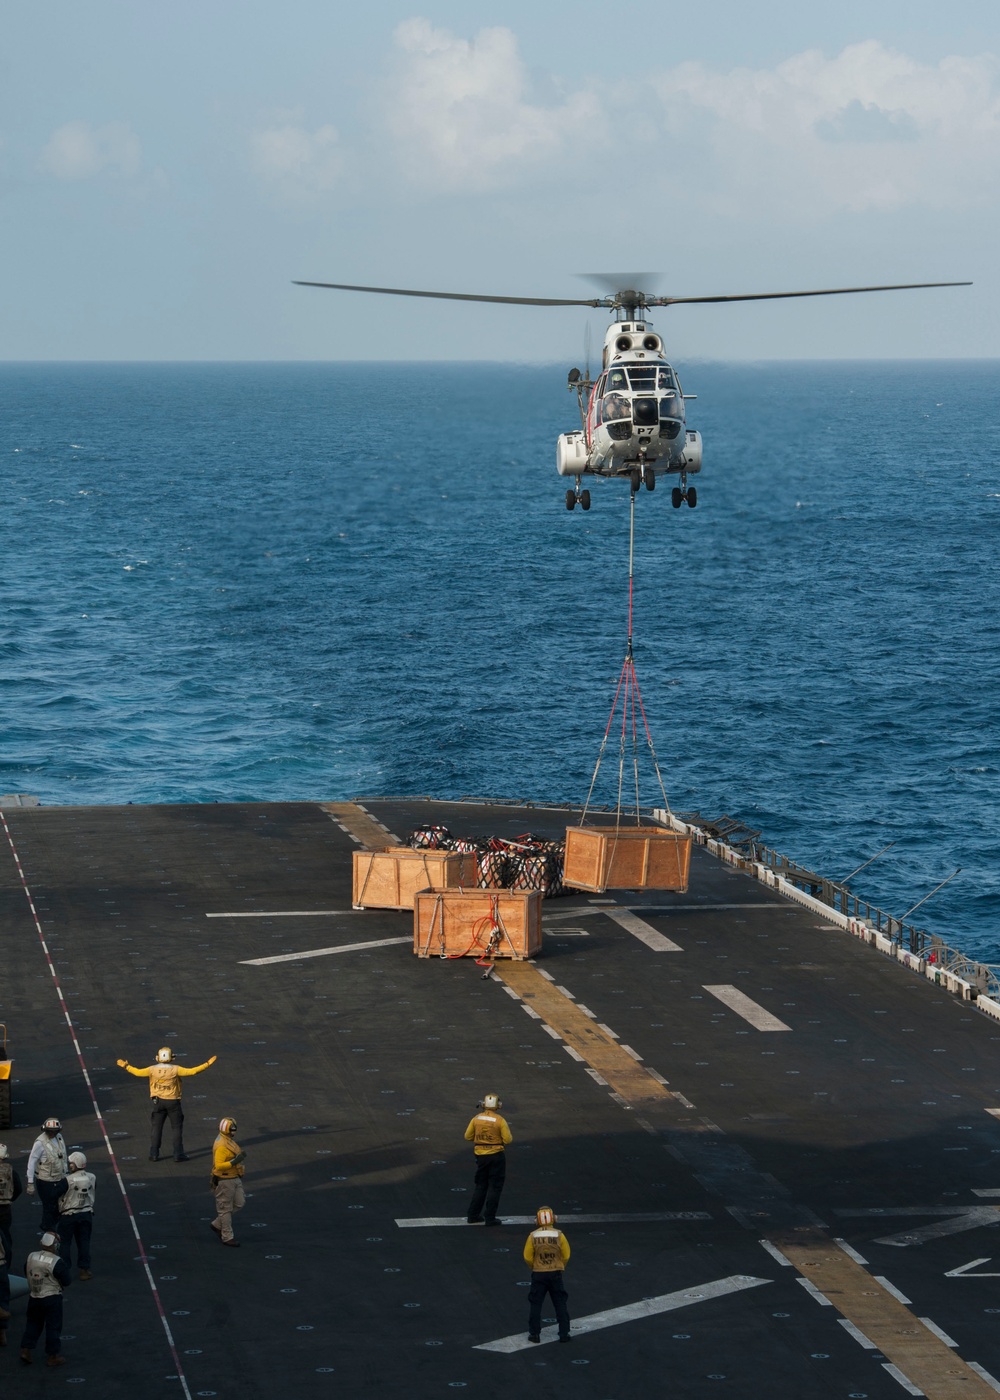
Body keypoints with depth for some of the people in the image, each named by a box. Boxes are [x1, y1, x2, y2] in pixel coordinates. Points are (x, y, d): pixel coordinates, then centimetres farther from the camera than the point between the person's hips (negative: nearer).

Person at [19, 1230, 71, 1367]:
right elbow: (67, 1281, -13)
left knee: (32, 1323, 19)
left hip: (33, 1298, 5)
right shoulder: (57, 1262, -20)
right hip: (52, 1298, -5)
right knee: (53, 1326, 6)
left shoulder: (31, 1257, -5)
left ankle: (25, 1350, 14)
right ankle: (52, 1357, 11)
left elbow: (26, 1274, 10)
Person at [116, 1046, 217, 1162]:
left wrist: (126, 1066, 15)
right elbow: (192, 1071, -16)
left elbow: (138, 1072, -1)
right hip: (173, 1102, -2)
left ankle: (154, 1154, 11)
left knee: (156, 1127, 11)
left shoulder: (152, 1070, -9)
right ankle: (178, 1154, 7)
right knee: (177, 1127, 8)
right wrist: (207, 1064, -9)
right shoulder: (176, 1070, -14)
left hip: (158, 1101, 2)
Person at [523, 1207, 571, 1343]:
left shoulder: (533, 1236, -11)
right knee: (560, 1304, 11)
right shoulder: (559, 1235, -10)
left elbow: (528, 1257, -5)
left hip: (538, 1275, 0)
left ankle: (534, 1333, 12)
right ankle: (564, 1333, 13)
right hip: (556, 1274, 0)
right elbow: (566, 1256, -2)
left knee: (535, 1304, 10)